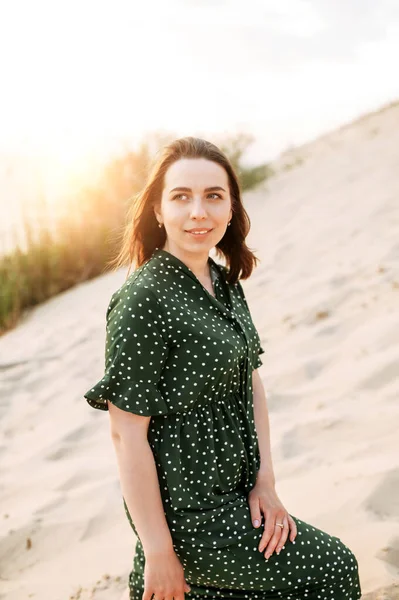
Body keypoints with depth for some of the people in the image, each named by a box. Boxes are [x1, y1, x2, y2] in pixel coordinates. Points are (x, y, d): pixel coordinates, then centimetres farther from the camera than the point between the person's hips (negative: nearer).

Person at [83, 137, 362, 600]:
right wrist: (158, 551, -18)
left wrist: (265, 481, 0)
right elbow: (126, 432, -20)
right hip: (186, 510, -7)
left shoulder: (226, 283, 4)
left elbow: (251, 381, 8)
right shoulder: (143, 300, -21)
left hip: (233, 491, 7)